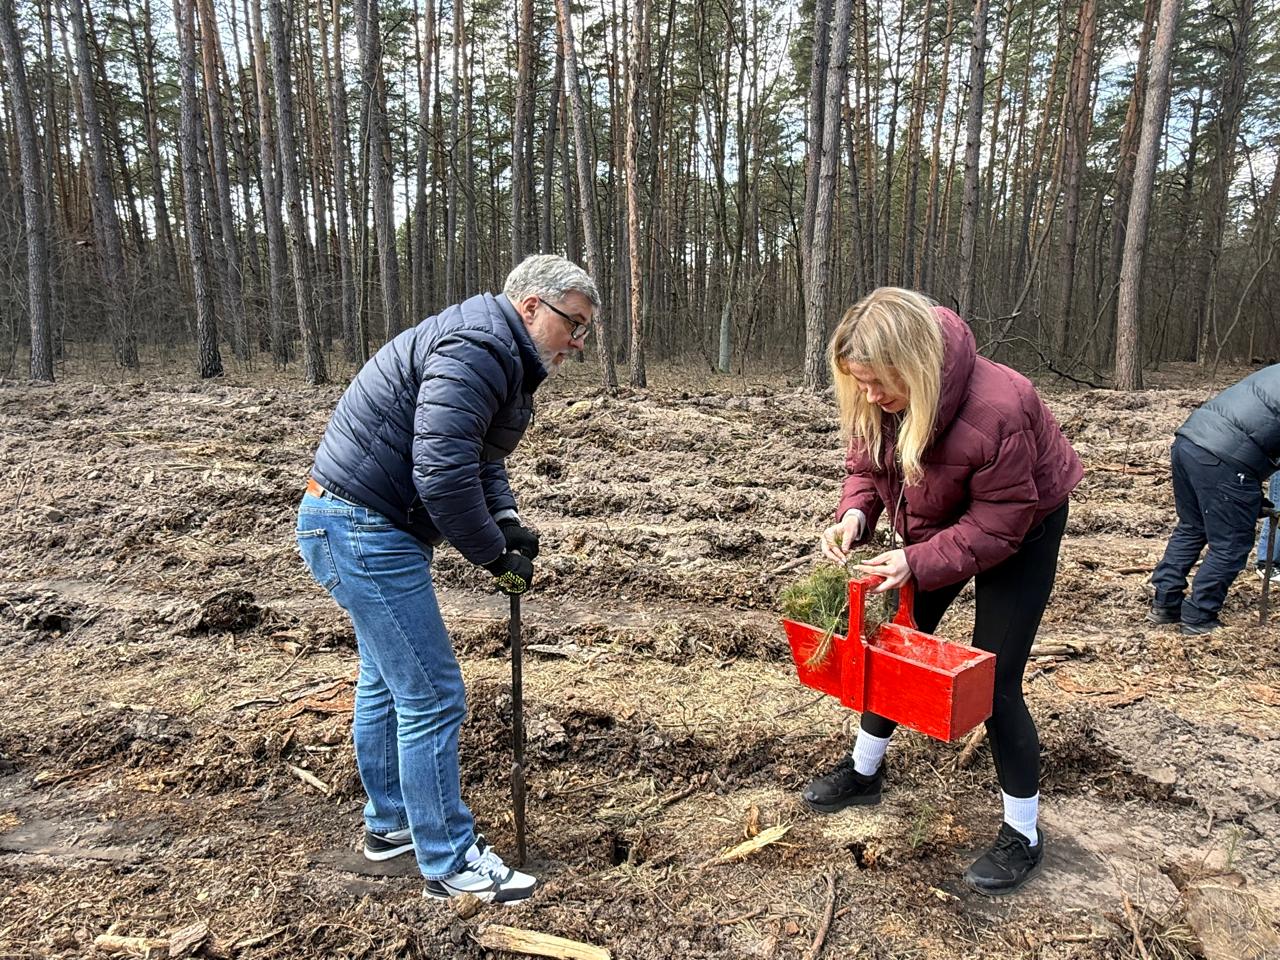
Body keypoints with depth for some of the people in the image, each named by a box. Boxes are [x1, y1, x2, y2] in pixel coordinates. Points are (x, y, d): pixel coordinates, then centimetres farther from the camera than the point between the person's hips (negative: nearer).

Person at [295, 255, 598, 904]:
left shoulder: (499, 360, 14)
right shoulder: (478, 350, -21)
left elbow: (478, 459, 16)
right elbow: (443, 472, -29)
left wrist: (507, 520, -2)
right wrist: (496, 556, -17)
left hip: (360, 528, 12)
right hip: (364, 531, -12)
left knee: (386, 680, 22)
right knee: (431, 697, -4)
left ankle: (389, 823, 40)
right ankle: (450, 863, 12)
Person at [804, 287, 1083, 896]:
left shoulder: (997, 410, -39)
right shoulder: (873, 400, -21)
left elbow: (998, 526, -30)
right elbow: (865, 466, -5)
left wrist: (917, 563, -37)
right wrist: (854, 515, -26)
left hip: (1021, 532, -6)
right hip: (936, 527, 6)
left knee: (993, 680, -6)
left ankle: (1023, 834, 15)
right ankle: (864, 771, 33)